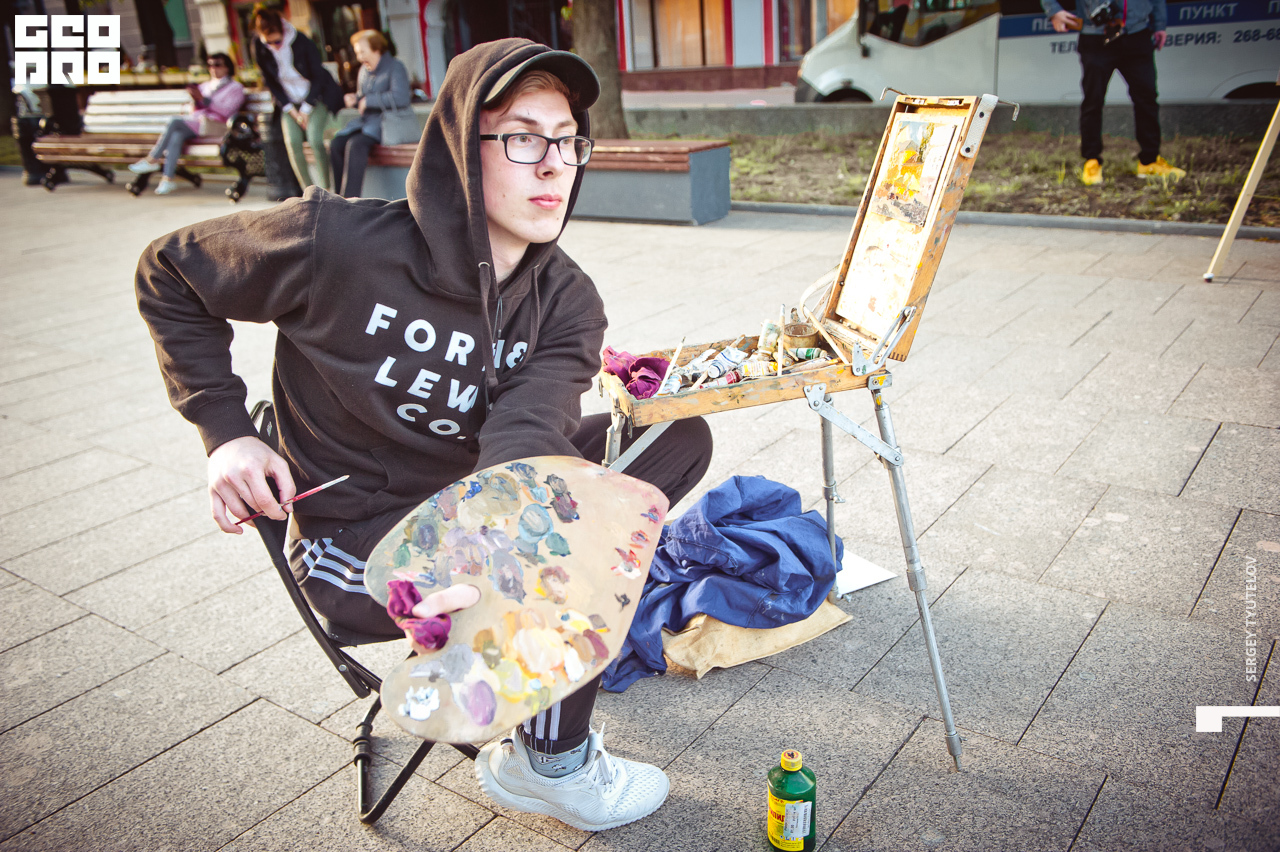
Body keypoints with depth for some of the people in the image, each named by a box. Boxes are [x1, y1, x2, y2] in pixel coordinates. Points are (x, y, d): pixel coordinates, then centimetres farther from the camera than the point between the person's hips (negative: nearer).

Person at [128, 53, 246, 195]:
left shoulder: (235, 87, 12)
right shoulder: (205, 86, 29)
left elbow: (226, 111, -6)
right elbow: (196, 110, 23)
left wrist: (202, 98, -12)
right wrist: (195, 99, 2)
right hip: (196, 123, 5)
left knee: (175, 122, -28)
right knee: (176, 136, -31)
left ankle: (152, 160, -21)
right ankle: (168, 179, -38)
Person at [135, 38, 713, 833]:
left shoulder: (567, 301, -8)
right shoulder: (339, 244, -19)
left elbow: (523, 439, -26)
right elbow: (168, 271, -3)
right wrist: (226, 429, -12)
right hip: (357, 536, -5)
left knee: (681, 434, -5)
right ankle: (549, 761, -2)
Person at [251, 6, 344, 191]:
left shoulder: (302, 42, -19)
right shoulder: (260, 48, -10)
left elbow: (318, 77, -10)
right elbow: (270, 82, 0)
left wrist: (306, 109, -12)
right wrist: (291, 109, -9)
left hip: (316, 97, -3)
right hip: (289, 101, 3)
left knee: (314, 139, -25)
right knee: (292, 142, -18)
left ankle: (325, 190, -16)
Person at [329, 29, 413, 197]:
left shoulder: (395, 67, -6)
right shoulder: (364, 70, 17)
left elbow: (400, 98, -22)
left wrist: (368, 100, -15)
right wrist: (355, 99, 5)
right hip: (367, 121, 8)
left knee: (356, 144, -32)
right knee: (336, 145, -16)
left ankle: (350, 198, -32)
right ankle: (341, 199, -14)